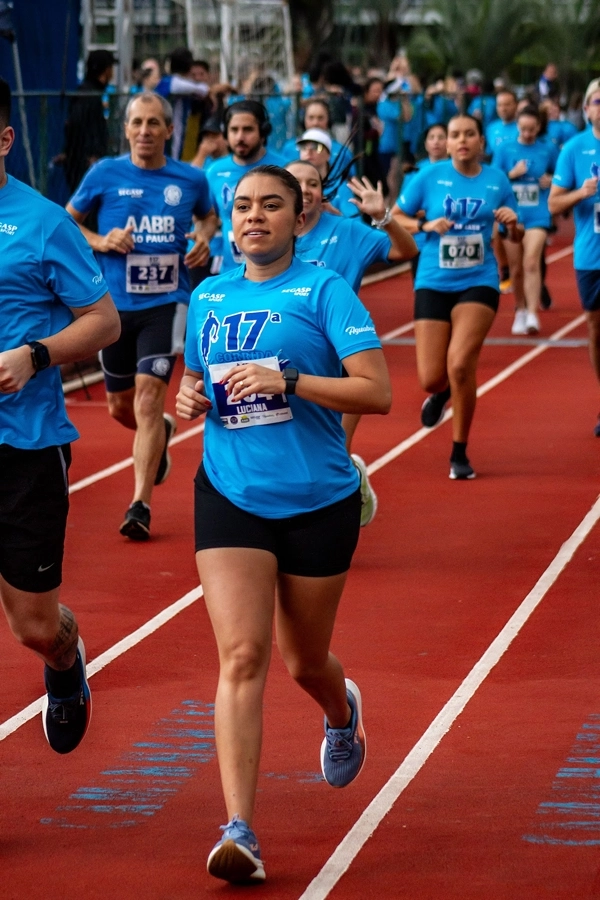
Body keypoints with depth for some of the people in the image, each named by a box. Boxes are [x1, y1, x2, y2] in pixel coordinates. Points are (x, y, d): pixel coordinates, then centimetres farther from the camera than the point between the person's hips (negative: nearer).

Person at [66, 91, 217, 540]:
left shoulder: (191, 180, 1)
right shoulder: (105, 174, -2)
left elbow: (209, 216, 21)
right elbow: (65, 223, 8)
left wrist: (204, 237, -1)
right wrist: (101, 241, -11)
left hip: (165, 303, -2)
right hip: (115, 304, 2)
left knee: (149, 396, -15)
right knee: (120, 406, 13)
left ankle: (140, 504, -11)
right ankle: (160, 433, 50)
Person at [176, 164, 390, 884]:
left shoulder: (324, 290, -6)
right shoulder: (208, 298, 8)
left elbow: (377, 392, -13)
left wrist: (287, 380, -23)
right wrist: (189, 398, 2)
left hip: (318, 501, -2)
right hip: (230, 497, 2)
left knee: (304, 661, 14)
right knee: (241, 656, -13)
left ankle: (342, 714, 52)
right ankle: (240, 832, -16)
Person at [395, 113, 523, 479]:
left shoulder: (497, 180, 1)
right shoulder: (430, 177, -3)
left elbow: (517, 236, 11)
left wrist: (512, 223, -11)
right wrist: (427, 226, -14)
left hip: (478, 283, -1)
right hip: (433, 284, 1)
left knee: (460, 364, -19)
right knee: (431, 378, -1)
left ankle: (460, 454, 0)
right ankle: (441, 393, 41)